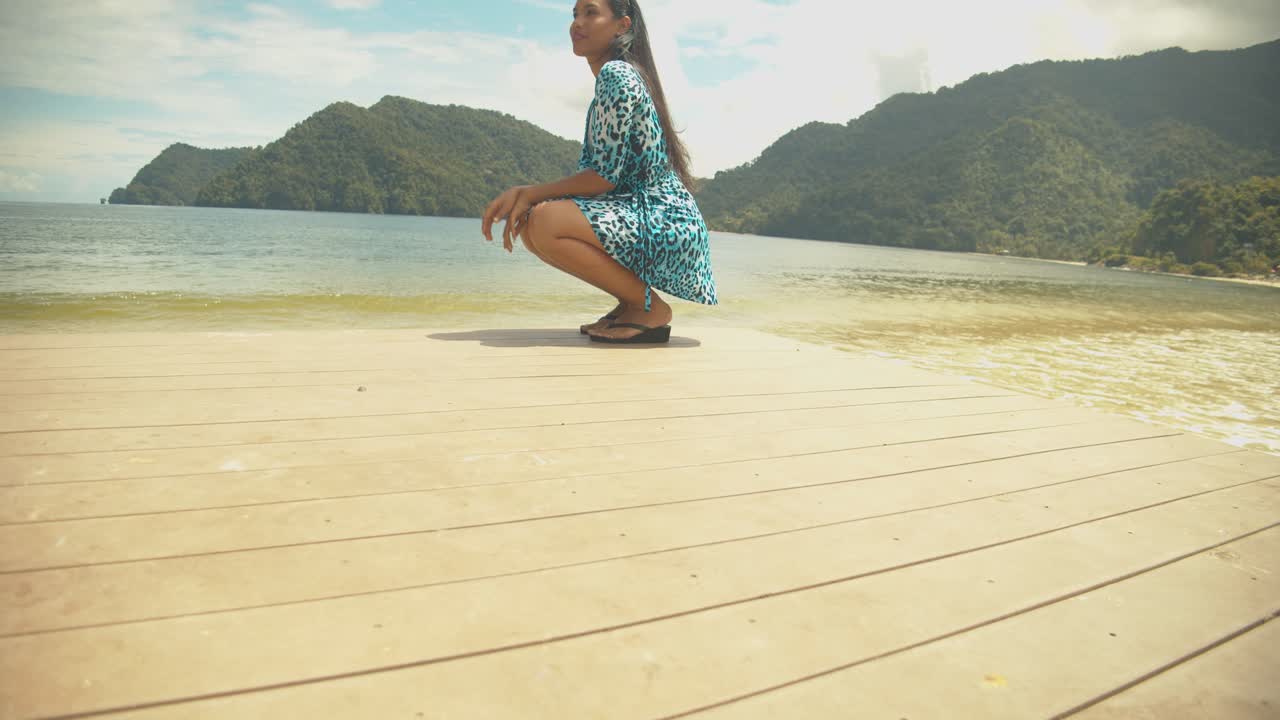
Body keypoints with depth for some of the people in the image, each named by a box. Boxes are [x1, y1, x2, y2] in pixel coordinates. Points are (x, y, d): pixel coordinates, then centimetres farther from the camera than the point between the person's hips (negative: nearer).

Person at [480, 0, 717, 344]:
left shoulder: (617, 73, -11)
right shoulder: (607, 80, 19)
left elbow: (604, 177, -17)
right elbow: (589, 174, 14)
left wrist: (530, 193, -9)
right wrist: (525, 198, 0)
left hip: (666, 224, -10)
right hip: (640, 214, 10)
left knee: (545, 223, -26)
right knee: (529, 226, 4)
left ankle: (651, 309, -11)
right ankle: (630, 301, 8)